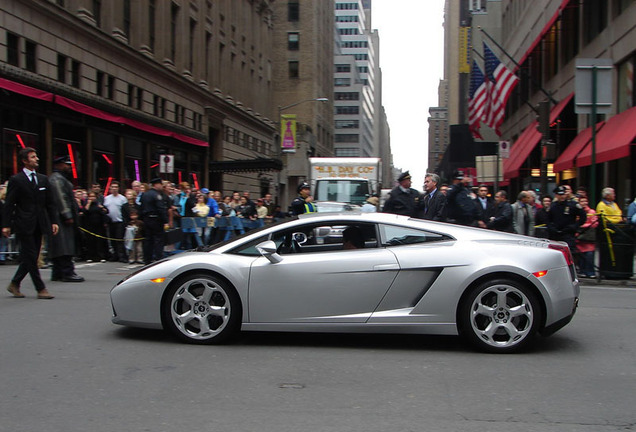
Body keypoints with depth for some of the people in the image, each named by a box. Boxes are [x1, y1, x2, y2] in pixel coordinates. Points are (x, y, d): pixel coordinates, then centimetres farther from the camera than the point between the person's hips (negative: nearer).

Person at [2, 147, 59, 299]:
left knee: (30, 257, 8)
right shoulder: (16, 180, -3)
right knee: (30, 257, -4)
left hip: (39, 225, 6)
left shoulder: (43, 179, 13)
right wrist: (6, 225, -11)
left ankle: (14, 284, 23)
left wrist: (54, 221, 5)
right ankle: (41, 289, 0)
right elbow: (9, 204, -5)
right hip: (24, 225, -6)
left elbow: (50, 203, 14)